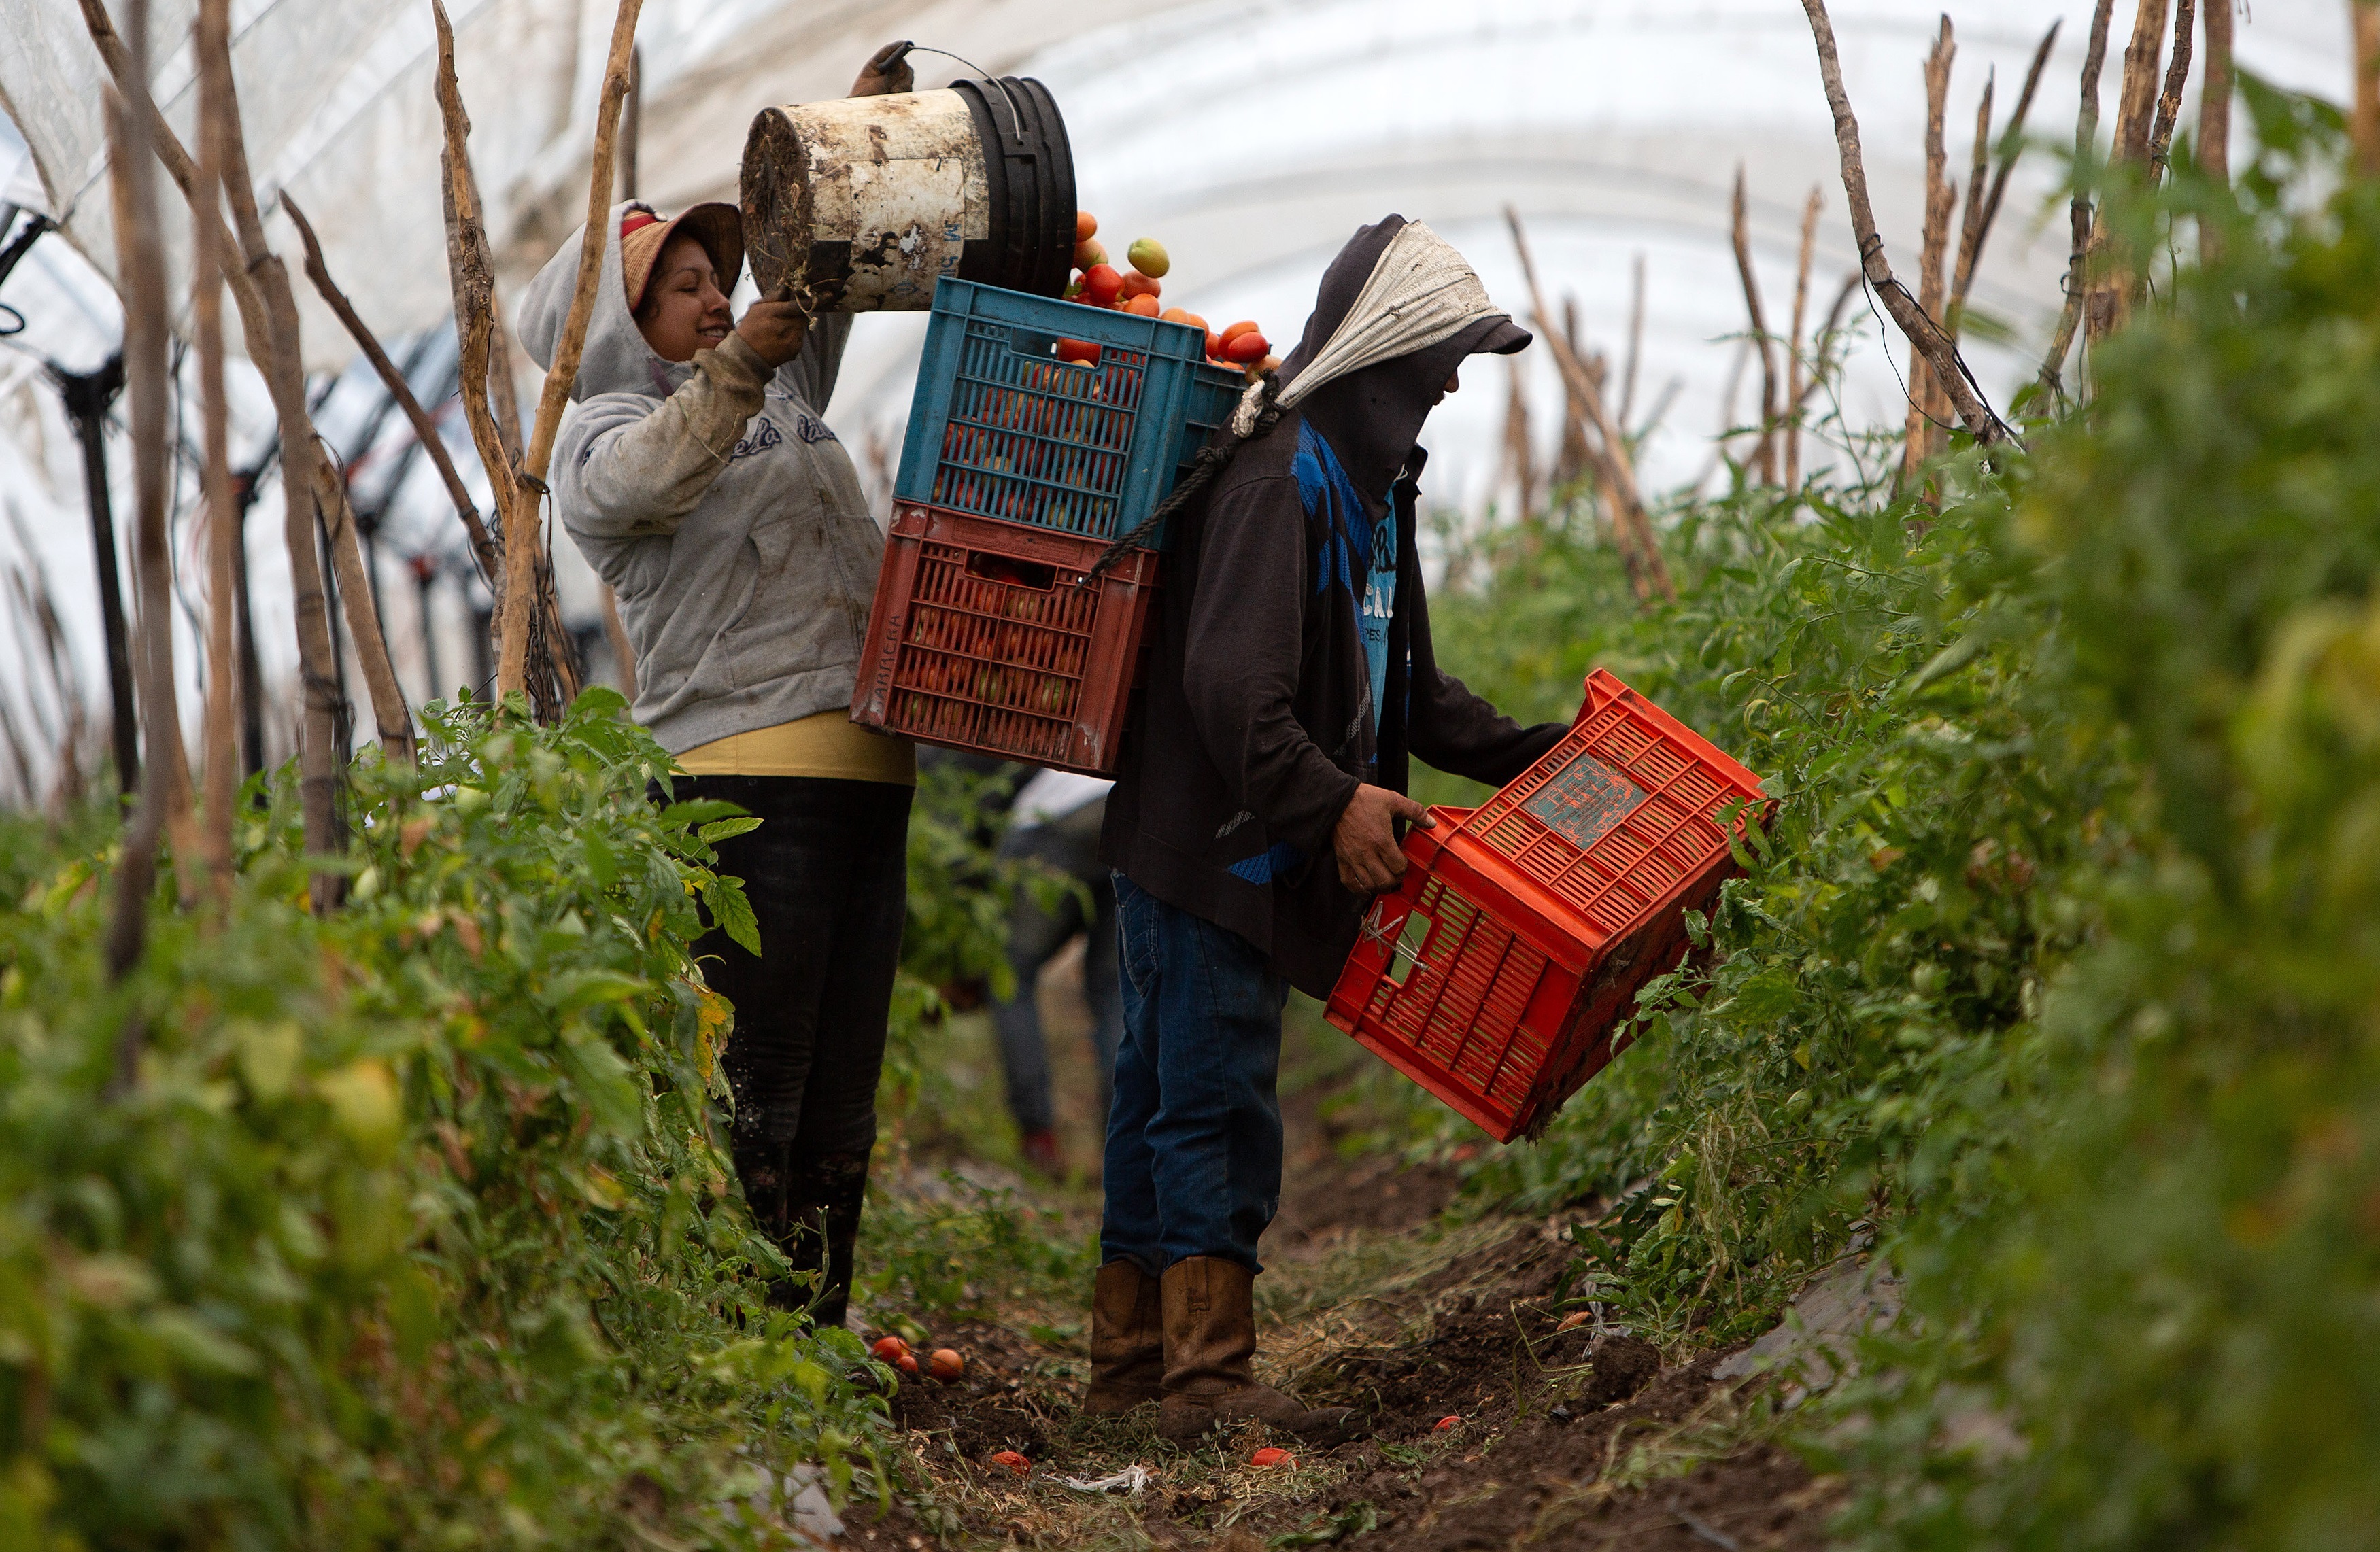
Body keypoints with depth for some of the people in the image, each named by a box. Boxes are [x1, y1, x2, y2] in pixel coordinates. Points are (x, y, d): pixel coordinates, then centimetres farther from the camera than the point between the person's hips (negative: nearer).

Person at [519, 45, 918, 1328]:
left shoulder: (783, 388, 23)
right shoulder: (598, 435, 2)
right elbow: (643, 484, -21)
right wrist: (735, 368, -31)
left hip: (864, 765, 8)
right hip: (747, 770, -7)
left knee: (841, 1083, 8)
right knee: (753, 1078, -11)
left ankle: (814, 1328, 12)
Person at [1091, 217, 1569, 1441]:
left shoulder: (1367, 486, 17)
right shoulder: (1278, 482, -17)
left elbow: (1400, 685, 22)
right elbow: (1232, 686, -26)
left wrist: (1526, 755, 14)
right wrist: (1332, 801, -27)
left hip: (1247, 853, 10)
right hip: (1209, 847, -10)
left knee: (1166, 1093, 13)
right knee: (1219, 1106, -8)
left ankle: (1131, 1360, 20)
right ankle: (1208, 1373, -4)